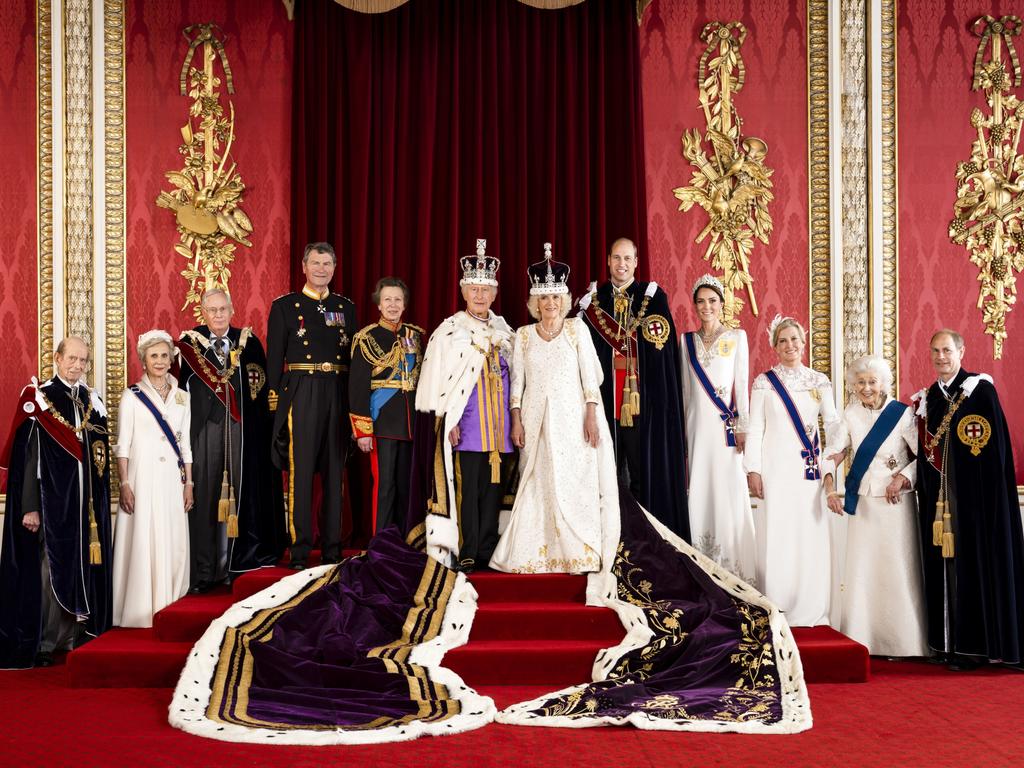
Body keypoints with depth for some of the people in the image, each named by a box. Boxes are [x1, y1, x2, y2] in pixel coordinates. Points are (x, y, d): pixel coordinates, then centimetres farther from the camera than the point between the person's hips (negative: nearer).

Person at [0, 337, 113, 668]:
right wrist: (30, 507, -13)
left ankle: (75, 638, 15)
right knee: (50, 568, -2)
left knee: (84, 565, 6)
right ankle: (44, 644, 8)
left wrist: (102, 500, 11)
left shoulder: (93, 401, 11)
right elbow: (28, 455, -8)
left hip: (89, 502, 5)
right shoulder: (38, 399, -4)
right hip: (52, 500, -5)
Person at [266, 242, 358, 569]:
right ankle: (300, 549, 4)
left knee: (335, 471, 7)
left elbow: (354, 358, 13)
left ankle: (332, 548, 15)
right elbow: (274, 358, 1)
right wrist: (276, 402, -6)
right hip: (301, 394, -3)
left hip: (338, 396, 3)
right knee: (300, 471, -3)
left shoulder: (346, 307, 14)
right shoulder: (284, 306, 5)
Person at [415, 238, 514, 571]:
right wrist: (448, 419, -10)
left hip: (499, 424, 4)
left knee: (494, 488, 5)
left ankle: (487, 552, 12)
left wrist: (514, 418, 10)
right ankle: (465, 553, 1)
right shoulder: (448, 331, 0)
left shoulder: (504, 330, 14)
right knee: (466, 489, -5)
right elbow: (436, 377, -3)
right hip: (466, 423, -4)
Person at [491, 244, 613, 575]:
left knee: (573, 484, -2)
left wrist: (592, 416, -7)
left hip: (571, 417, -1)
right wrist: (516, 421, -1)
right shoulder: (523, 334, 7)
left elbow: (590, 374, 0)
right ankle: (537, 553, 8)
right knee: (538, 485, 1)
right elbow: (517, 381, 7)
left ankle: (577, 553, 5)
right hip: (536, 419, 1)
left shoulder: (577, 328, 3)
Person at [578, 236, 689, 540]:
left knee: (645, 469, 0)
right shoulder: (593, 299, 10)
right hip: (604, 397, 1)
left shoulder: (653, 296, 5)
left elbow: (663, 348, 0)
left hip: (644, 398, -1)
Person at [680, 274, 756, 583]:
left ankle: (734, 567, 2)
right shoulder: (687, 340, 12)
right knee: (699, 492, 2)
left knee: (729, 491, -5)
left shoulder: (737, 336, 5)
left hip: (726, 424, -2)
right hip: (697, 423, 2)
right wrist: (682, 431, 9)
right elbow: (684, 388, 12)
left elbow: (742, 383, 0)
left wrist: (742, 426, -6)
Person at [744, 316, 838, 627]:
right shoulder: (764, 382, 4)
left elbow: (833, 421, 4)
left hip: (809, 468, 2)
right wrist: (753, 470, -4)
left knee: (811, 534, 1)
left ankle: (811, 609, 9)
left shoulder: (819, 381, 9)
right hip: (776, 468, -2)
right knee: (778, 534, -2)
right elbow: (755, 429, 2)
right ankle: (777, 609, 5)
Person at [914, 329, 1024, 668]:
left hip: (974, 496, -5)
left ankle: (974, 645, 5)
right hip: (938, 498, 6)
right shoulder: (927, 398, 13)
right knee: (943, 564, 6)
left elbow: (996, 446, -9)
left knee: (974, 563, -2)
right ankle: (947, 641, 14)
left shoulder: (980, 389, -5)